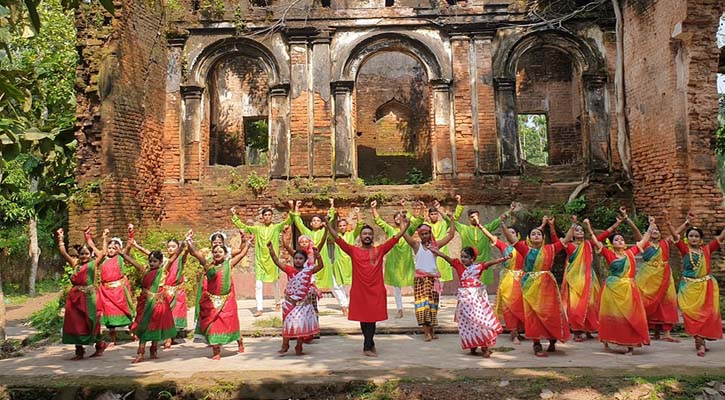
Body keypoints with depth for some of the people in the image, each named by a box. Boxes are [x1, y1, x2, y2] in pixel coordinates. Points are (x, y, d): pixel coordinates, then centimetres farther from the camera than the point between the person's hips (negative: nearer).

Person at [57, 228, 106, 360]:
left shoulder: (93, 263, 1)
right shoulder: (75, 263, 11)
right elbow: (63, 253, 9)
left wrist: (104, 238, -5)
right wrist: (60, 238, 6)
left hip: (89, 296, -4)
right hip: (75, 297, 4)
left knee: (91, 322, 2)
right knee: (75, 323, 5)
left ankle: (100, 346, 20)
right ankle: (79, 351, 14)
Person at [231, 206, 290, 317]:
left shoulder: (276, 227, 1)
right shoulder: (257, 228, 7)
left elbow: (288, 221, -11)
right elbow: (242, 226, 13)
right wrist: (234, 216, 10)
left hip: (272, 260, -1)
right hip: (260, 260, 1)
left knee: (275, 283, 12)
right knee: (258, 285, -6)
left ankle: (277, 303, 33)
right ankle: (260, 309, -3)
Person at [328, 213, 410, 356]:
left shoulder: (379, 250, 5)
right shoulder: (354, 251, 3)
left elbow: (394, 239, -3)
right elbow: (338, 240, -4)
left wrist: (404, 228, -14)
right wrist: (329, 227, -15)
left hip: (376, 291, 0)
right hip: (359, 291, 0)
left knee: (371, 318, 1)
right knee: (363, 318, 8)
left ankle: (367, 347, 11)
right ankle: (371, 345, 23)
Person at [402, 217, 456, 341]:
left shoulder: (436, 245, 7)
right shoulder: (416, 245, 2)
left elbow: (451, 235, 5)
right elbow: (404, 233, -7)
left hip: (433, 278, 2)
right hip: (420, 278, -2)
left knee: (432, 303, 7)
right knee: (422, 302, -7)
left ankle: (432, 331, 14)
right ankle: (426, 332, -6)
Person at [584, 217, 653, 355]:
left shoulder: (630, 253, 8)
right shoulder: (609, 254, -2)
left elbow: (643, 241, 16)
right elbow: (596, 243, -12)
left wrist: (651, 226, 17)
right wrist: (589, 229, -21)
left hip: (628, 289, 3)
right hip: (612, 289, -2)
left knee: (629, 316, 1)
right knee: (611, 315, 4)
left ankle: (630, 345, 6)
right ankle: (606, 341, 17)